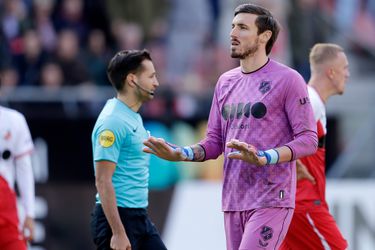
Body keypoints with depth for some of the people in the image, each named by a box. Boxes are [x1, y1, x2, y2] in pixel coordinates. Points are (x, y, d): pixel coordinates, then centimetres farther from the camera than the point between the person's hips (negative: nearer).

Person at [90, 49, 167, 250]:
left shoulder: (135, 118, 14)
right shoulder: (112, 122, -17)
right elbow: (103, 181, -21)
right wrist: (118, 233, -25)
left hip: (140, 217, 10)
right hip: (116, 218, -10)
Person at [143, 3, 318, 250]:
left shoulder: (288, 80, -5)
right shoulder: (226, 82, 15)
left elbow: (308, 140, -9)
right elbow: (214, 143, 16)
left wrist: (263, 158, -25)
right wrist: (180, 154, -4)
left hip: (271, 201, -7)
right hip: (233, 202, 7)